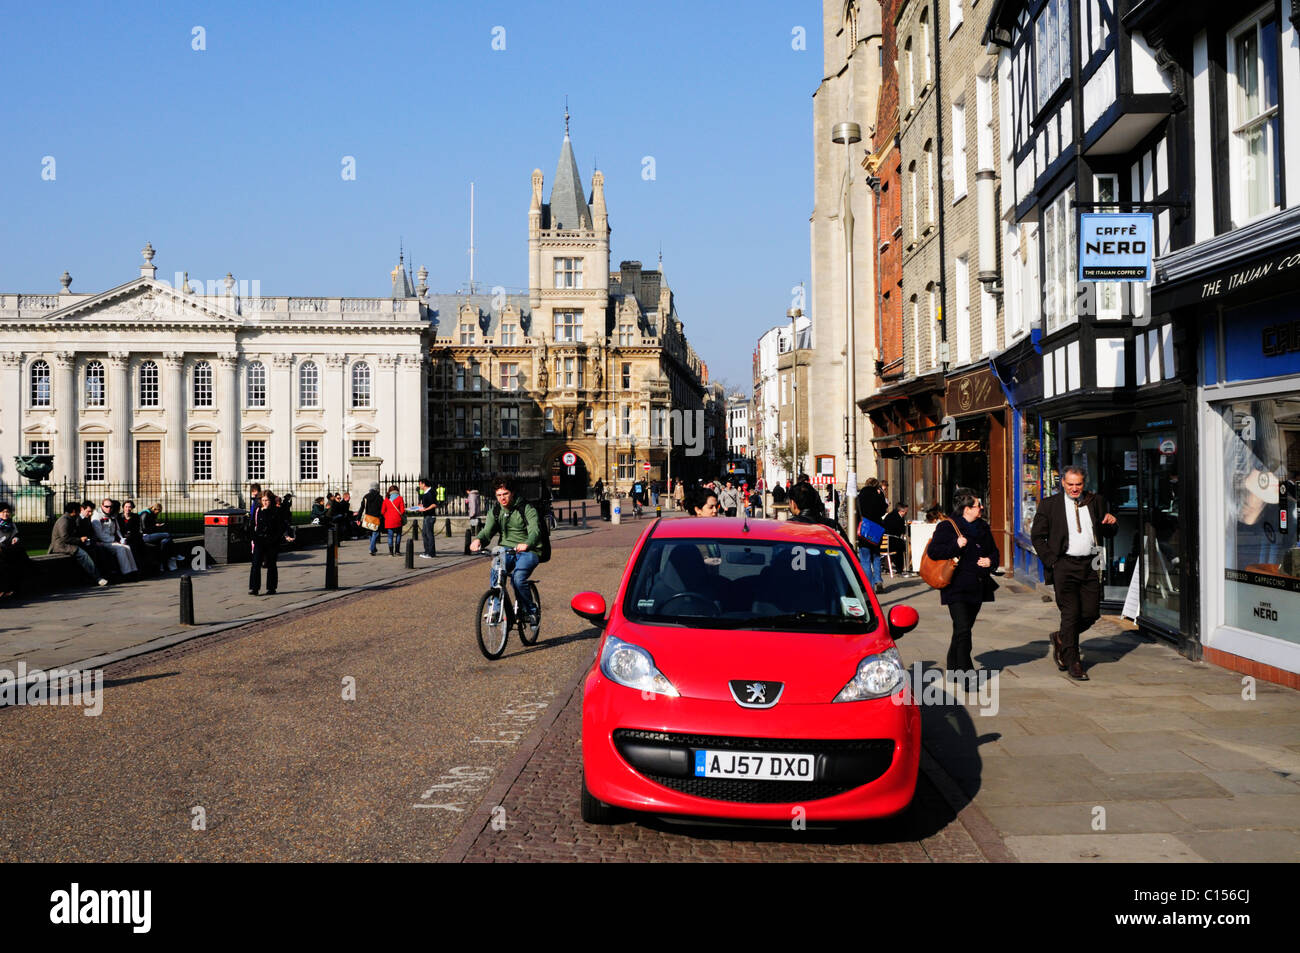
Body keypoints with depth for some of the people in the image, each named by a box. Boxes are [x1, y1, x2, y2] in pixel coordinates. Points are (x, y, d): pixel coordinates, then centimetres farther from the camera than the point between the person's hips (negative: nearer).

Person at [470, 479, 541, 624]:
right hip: (506, 550, 4)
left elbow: (535, 530, -22)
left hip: (527, 552, -4)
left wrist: (527, 544, -45)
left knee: (518, 577, -29)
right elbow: (487, 531, -1)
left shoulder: (526, 508, -7)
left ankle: (530, 611, -8)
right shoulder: (495, 511, 9)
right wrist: (478, 539, -27)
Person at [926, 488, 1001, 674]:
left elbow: (994, 551, 25)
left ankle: (953, 667, 25)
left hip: (977, 586, 7)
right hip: (957, 587, -7)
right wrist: (956, 545, -20)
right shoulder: (947, 526, -5)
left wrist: (991, 561, 3)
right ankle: (964, 668, -14)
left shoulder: (983, 527, 16)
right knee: (962, 629, -15)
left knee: (965, 628, 13)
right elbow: (933, 551, -12)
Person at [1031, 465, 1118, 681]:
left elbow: (1109, 533, 18)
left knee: (1092, 613, 2)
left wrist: (1112, 523, -6)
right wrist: (1050, 561, -7)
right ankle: (1073, 663, 7)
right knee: (1071, 613, -4)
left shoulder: (1095, 502, 11)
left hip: (1090, 565, 4)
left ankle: (1061, 638, 29)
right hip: (1064, 565, -4)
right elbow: (1037, 536, 2)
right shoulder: (1049, 505, 2)